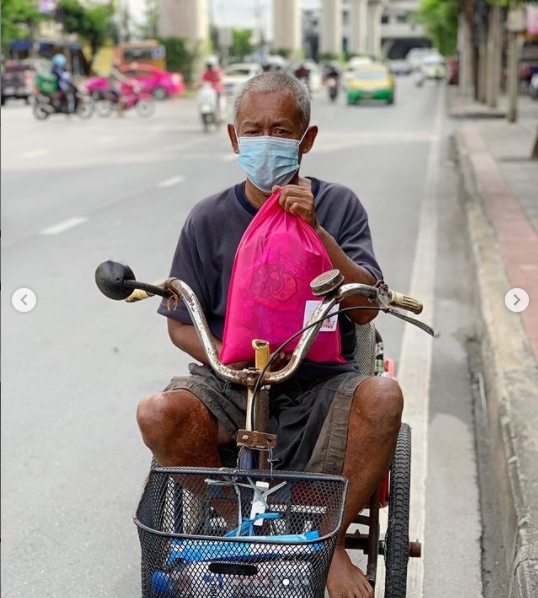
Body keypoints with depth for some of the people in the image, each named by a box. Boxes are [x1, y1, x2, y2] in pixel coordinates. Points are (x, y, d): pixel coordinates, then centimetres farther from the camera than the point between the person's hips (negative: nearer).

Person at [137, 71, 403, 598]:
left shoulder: (337, 206, 1)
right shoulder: (209, 220, 1)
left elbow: (365, 308, -9)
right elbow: (181, 325, 5)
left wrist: (314, 231, -21)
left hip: (321, 384, 0)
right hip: (230, 385, 0)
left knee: (382, 396, -31)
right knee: (158, 413, -29)